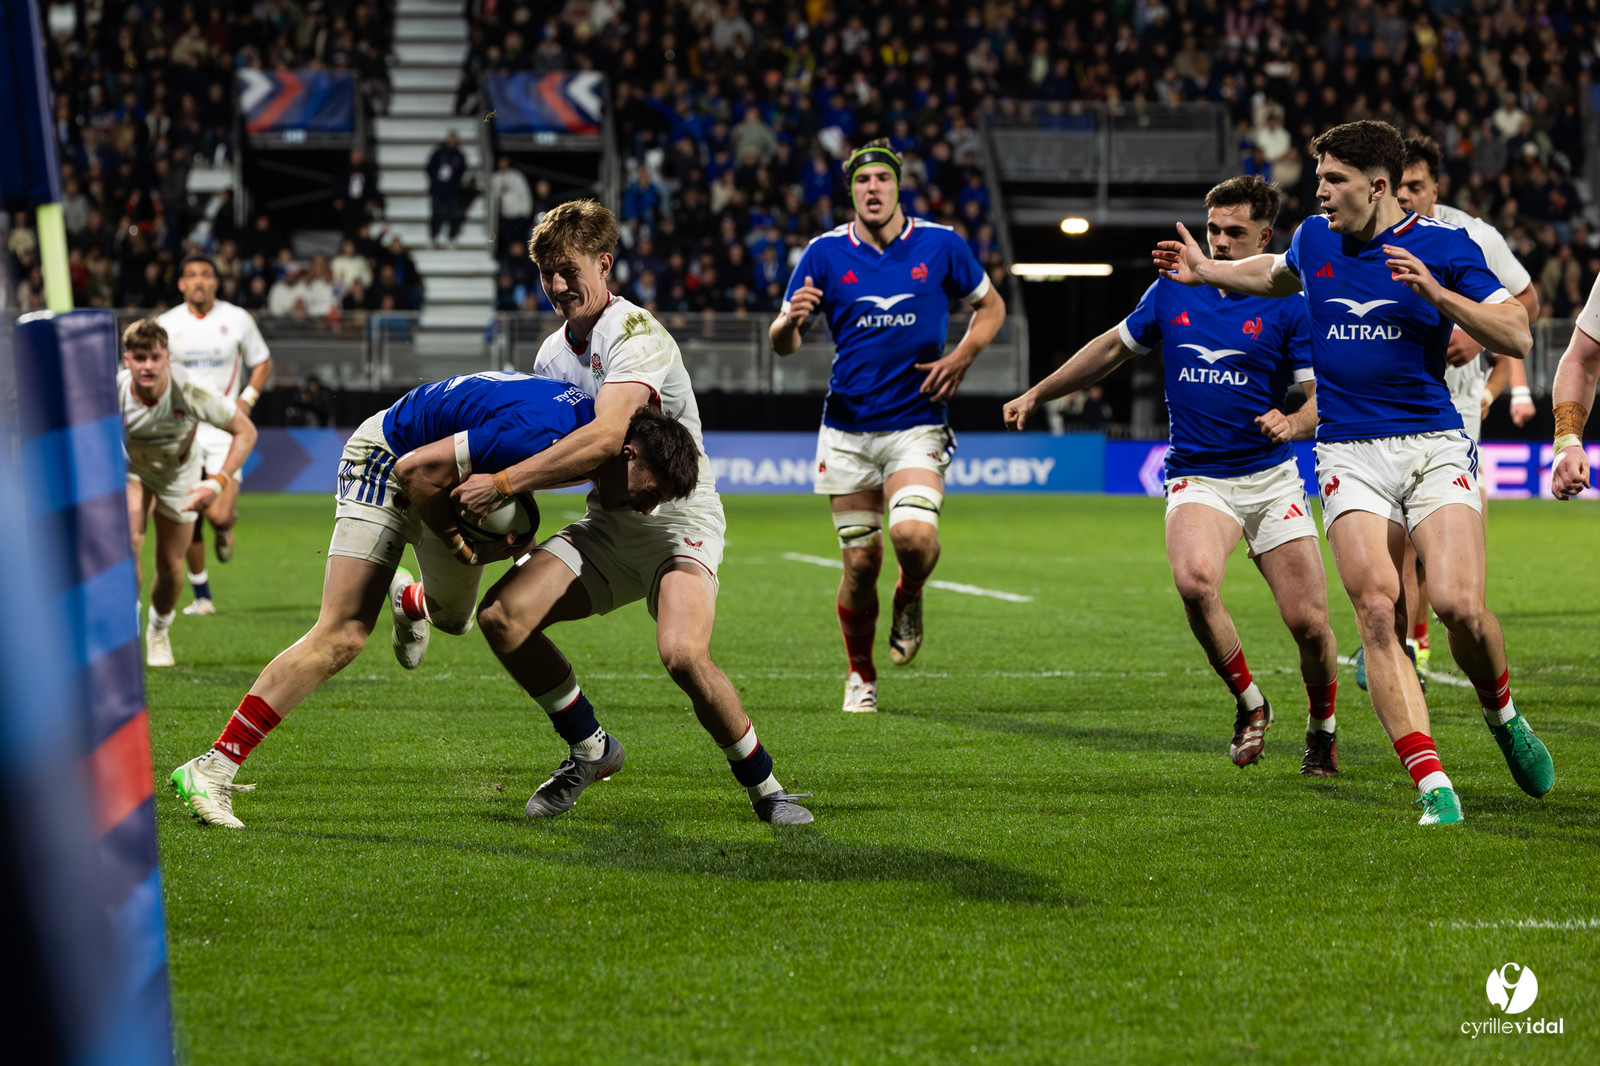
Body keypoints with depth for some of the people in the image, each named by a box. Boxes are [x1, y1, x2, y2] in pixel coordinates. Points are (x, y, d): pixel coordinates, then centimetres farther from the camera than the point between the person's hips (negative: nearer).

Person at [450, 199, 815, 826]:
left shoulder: (636, 334, -18)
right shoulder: (553, 354, 10)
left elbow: (604, 439, -33)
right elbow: (559, 453, 20)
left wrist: (503, 483, -32)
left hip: (679, 518, -7)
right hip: (608, 524, 7)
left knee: (683, 652, -32)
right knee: (501, 614, -13)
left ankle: (764, 785, -8)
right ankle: (590, 748, 7)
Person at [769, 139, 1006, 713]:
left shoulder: (940, 245, -1)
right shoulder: (825, 253, 0)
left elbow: (990, 305, 14)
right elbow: (782, 343, 2)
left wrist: (962, 356, -4)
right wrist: (791, 321, -22)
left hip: (916, 424, -1)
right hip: (847, 429, 1)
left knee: (914, 535, -24)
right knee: (861, 562, 1)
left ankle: (910, 601, 11)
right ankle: (860, 676, 23)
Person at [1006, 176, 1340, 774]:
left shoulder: (1288, 306, -2)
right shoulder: (1172, 291, 7)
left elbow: (1327, 397, -4)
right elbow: (1115, 347, 22)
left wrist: (1295, 423, -26)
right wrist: (1036, 394, 25)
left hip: (1271, 479, -1)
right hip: (1196, 480, 1)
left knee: (1308, 621, -8)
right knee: (1193, 579, -30)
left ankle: (1322, 727, 24)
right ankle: (1248, 704, -8)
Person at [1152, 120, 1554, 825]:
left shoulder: (1447, 248, 0)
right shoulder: (1314, 240, 13)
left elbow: (1516, 337, -5)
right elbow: (1279, 274, 37)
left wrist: (1437, 294, -15)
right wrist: (1207, 272, 31)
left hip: (1434, 444, -3)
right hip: (1349, 455, 3)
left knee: (1457, 603, -19)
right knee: (1377, 609, -16)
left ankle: (1502, 715, 14)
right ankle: (1431, 783, -17)